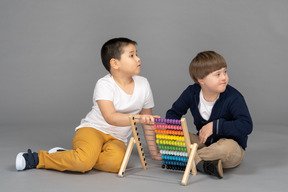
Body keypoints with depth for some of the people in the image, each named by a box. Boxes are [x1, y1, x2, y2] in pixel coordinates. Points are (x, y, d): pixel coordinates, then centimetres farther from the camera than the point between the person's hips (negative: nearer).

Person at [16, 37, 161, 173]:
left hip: (116, 139, 4)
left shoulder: (143, 84, 3)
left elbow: (147, 120, 13)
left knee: (116, 161, -32)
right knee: (86, 159, -36)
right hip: (92, 129, -4)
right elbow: (110, 117, -25)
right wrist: (137, 118, -38)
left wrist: (153, 151, 14)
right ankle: (38, 159, -14)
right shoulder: (104, 84, -11)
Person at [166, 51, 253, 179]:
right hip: (204, 142, 4)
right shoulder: (191, 93, -6)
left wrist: (215, 126, -31)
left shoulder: (233, 97, -19)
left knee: (228, 147, -41)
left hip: (233, 145, -4)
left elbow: (247, 126, -29)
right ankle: (202, 164, -33)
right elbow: (173, 113, 8)